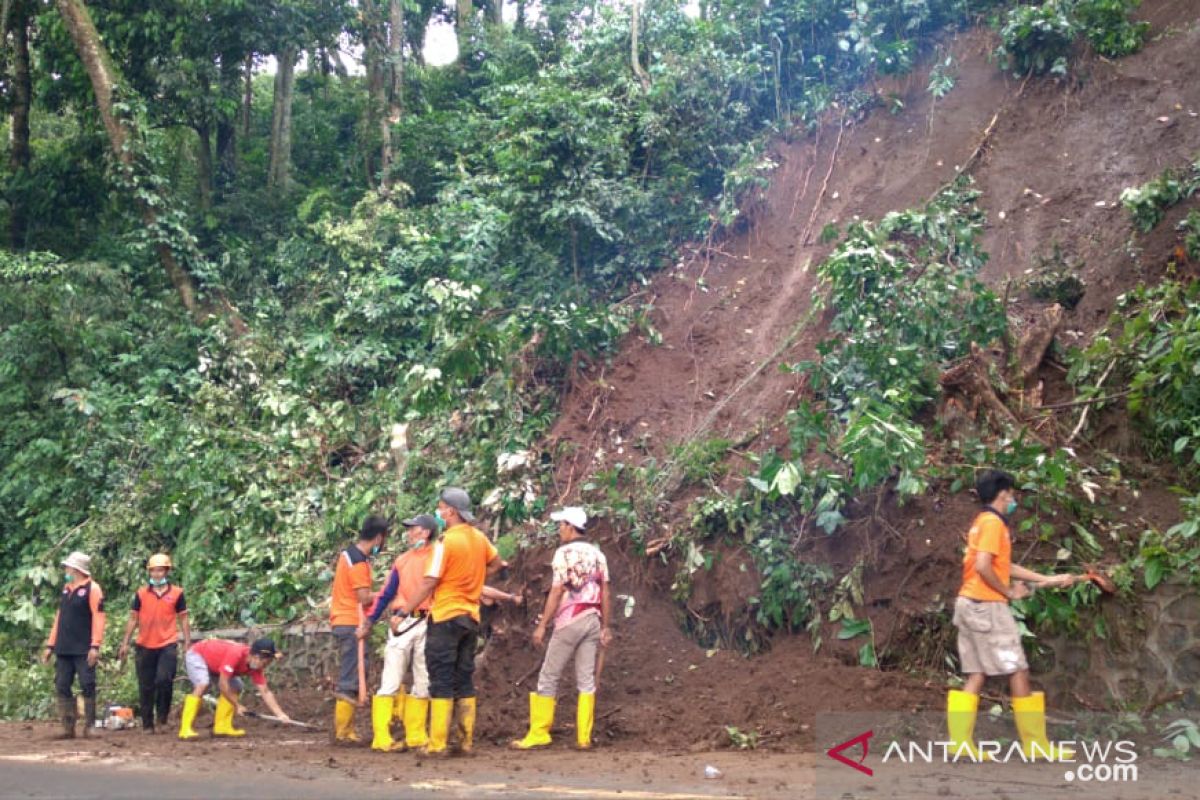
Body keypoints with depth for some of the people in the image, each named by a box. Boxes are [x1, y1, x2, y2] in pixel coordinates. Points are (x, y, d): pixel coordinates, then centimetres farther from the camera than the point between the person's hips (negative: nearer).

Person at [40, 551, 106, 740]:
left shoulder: (92, 589, -6)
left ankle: (89, 727, 1)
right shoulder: (66, 589, 17)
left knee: (87, 687, -5)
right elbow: (59, 617, 20)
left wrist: (95, 646, -20)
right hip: (63, 650, 7)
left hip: (84, 650, -7)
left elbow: (98, 618, -13)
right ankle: (68, 728, 8)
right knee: (62, 688, 4)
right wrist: (50, 645, 15)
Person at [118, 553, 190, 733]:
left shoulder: (177, 593, 3)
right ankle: (147, 724, 16)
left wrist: (188, 642, 0)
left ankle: (162, 718, 4)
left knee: (164, 680, -16)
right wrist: (125, 643, 6)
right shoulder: (141, 594, 7)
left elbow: (183, 619, 5)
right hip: (144, 646, 2)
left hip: (168, 645, -2)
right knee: (146, 687, 6)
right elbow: (133, 619, 10)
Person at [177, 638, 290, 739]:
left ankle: (222, 727, 4)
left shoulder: (256, 665, -14)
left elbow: (265, 692, -13)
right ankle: (186, 730, -31)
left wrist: (280, 714, -22)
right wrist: (237, 705, -26)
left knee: (235, 688, 0)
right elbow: (222, 684, -35)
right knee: (202, 685, -30)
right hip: (197, 655, -8)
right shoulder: (236, 654, -38)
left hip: (214, 661, 8)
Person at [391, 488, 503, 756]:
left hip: (445, 616, -6)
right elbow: (496, 564, 22)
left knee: (441, 681, -2)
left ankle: (437, 743, -2)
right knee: (464, 681, 11)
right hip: (471, 617, 6)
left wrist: (404, 611, -11)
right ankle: (466, 741, 12)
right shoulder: (480, 538, 5)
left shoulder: (447, 541, -15)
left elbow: (429, 582, -16)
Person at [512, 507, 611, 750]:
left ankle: (539, 733, 4)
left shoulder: (564, 553, -8)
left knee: (549, 677, 3)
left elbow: (556, 592, -12)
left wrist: (542, 625, -9)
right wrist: (605, 627, 14)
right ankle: (584, 737, 3)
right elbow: (605, 594, 9)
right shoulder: (597, 554, 10)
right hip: (593, 619, 6)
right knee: (586, 679, 6)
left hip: (569, 620, -6)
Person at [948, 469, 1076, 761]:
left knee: (976, 675, 7)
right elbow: (983, 566, -23)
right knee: (1018, 672, -2)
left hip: (970, 605, 10)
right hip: (987, 606, -10)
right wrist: (1009, 592, -10)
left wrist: (1048, 579, 22)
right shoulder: (993, 522, -12)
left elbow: (1004, 566, 21)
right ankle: (1037, 746, 5)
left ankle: (961, 743, 2)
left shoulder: (983, 521, 18)